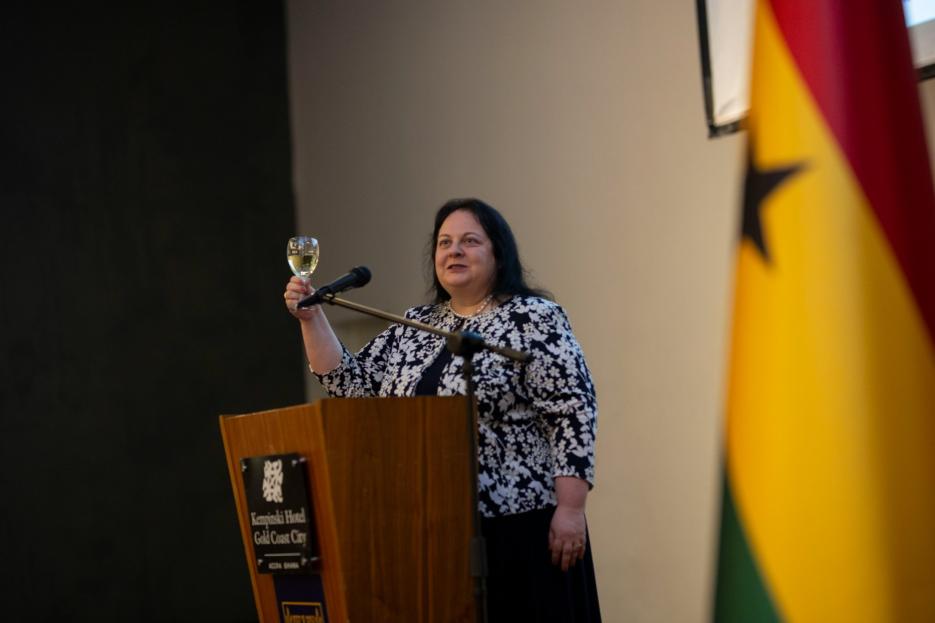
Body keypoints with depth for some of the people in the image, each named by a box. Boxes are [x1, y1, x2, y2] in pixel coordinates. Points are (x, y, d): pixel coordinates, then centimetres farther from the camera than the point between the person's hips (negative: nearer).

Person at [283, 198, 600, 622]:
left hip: (518, 525, -6)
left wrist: (570, 508, -17)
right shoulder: (413, 327, 13)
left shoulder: (534, 319, -6)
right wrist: (311, 318, 4)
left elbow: (572, 415, -11)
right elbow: (351, 383, 14)